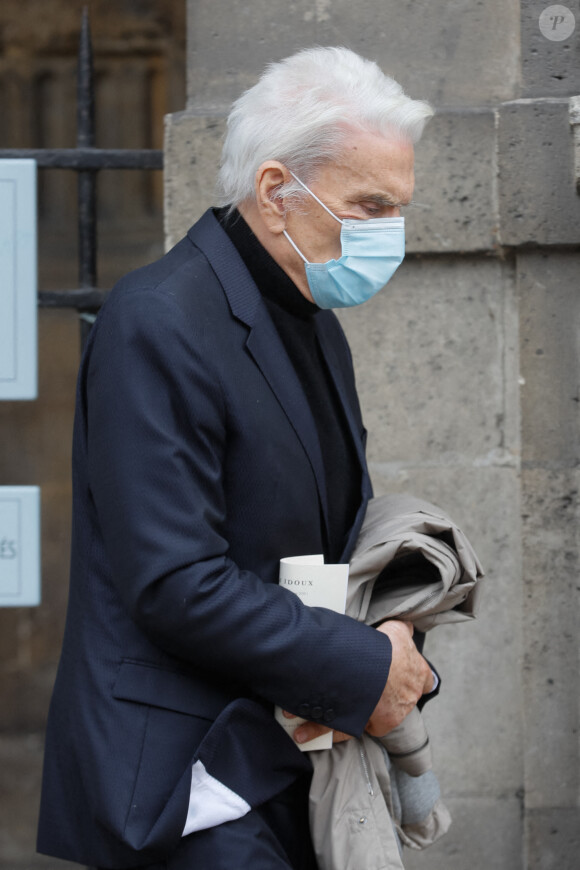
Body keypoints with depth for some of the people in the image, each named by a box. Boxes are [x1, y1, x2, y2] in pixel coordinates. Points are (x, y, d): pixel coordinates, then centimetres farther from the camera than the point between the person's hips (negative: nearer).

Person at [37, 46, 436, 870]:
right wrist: (364, 671, -14)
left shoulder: (315, 326, 15)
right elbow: (175, 584, -21)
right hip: (186, 782, -9)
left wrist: (392, 649, 0)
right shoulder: (159, 324, -15)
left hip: (286, 767, 9)